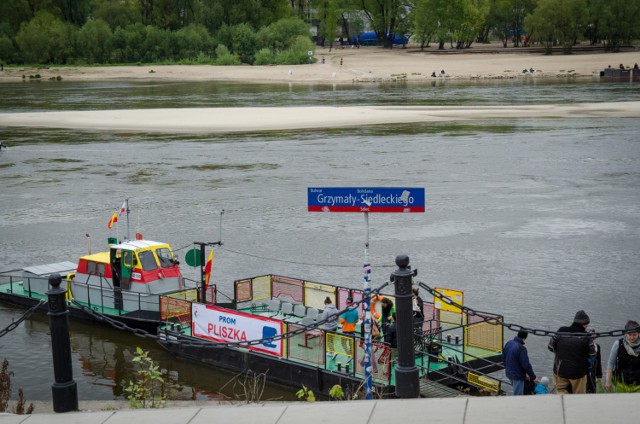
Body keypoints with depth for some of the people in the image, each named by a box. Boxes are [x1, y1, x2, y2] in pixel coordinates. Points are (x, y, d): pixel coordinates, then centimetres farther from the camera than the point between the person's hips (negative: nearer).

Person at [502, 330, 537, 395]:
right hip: (518, 375, -8)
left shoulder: (508, 343, 0)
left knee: (515, 392, 26)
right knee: (517, 395, 0)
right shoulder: (521, 348, -26)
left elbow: (503, 358, 13)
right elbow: (526, 365, -22)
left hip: (508, 373, 8)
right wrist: (533, 377, -11)